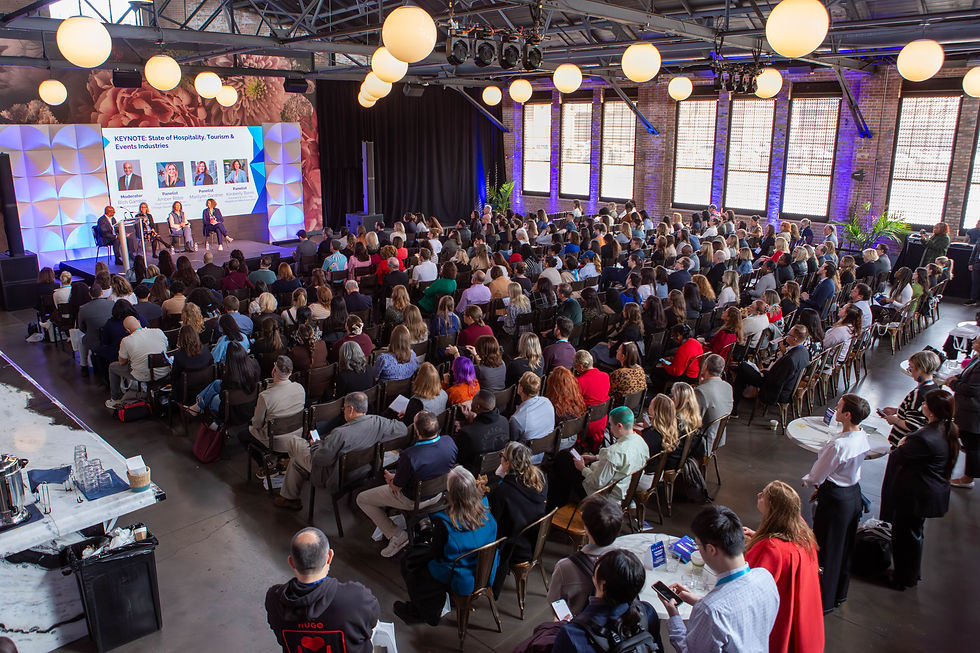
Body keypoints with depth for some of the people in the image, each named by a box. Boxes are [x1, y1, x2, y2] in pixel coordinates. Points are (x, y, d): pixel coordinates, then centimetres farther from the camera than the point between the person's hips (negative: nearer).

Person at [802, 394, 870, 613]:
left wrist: (807, 481, 5)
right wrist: (822, 487, 14)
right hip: (854, 494, 8)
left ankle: (824, 601, 24)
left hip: (835, 499, -8)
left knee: (825, 548, 9)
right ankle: (840, 593, 41)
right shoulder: (862, 436, -5)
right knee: (844, 546, 23)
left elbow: (817, 475, -18)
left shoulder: (838, 444, -31)